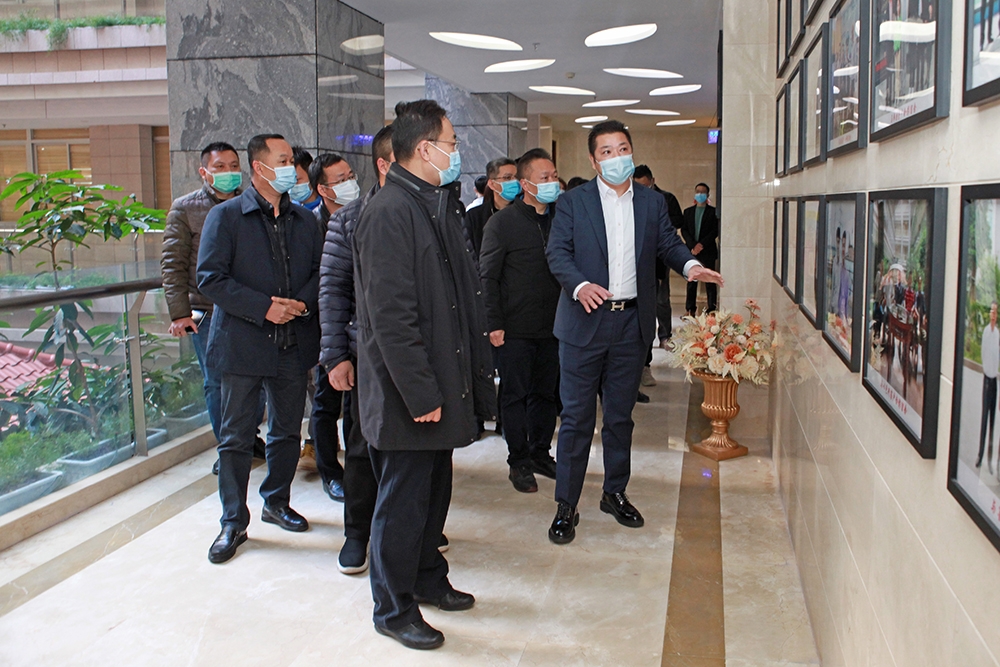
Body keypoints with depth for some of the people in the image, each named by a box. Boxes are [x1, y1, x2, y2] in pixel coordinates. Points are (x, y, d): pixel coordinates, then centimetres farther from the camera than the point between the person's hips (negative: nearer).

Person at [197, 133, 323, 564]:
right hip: (244, 344, -4)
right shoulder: (226, 216, -3)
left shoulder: (304, 220, 11)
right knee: (236, 437, 3)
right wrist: (264, 308, -17)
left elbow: (320, 271, 12)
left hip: (293, 344, 5)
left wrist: (301, 302, -8)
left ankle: (277, 503, 33)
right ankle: (233, 523, 15)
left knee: (287, 431, 14)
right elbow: (211, 278, -10)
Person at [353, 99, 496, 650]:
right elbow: (390, 316, -23)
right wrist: (421, 395, -22)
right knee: (402, 501, 5)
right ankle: (393, 609, 21)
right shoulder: (390, 212, -19)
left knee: (434, 490, 21)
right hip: (408, 393, -9)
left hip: (441, 384, 9)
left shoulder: (436, 207, 12)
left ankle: (428, 578, 39)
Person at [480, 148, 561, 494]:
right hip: (515, 329, -4)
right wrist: (494, 324, -11)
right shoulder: (502, 222, -6)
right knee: (516, 396, 4)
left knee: (545, 393, 13)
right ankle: (519, 462, 16)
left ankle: (541, 453, 28)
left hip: (551, 326, 5)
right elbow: (487, 277, -6)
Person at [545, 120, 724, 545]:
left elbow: (668, 243, 11)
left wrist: (690, 265, -11)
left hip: (632, 324, 3)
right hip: (585, 322, -3)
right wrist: (580, 286, -24)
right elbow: (558, 253, -5)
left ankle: (615, 493, 30)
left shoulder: (652, 203, 11)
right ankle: (566, 506, 10)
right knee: (577, 417, 0)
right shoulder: (573, 202, 1)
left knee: (620, 415, 14)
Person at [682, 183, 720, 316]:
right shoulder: (688, 211, 13)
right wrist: (693, 245, -8)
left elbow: (715, 231, -4)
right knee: (691, 281, 4)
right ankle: (690, 309, 9)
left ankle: (712, 309, 0)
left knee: (710, 281, -2)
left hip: (708, 251, -3)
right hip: (691, 250, 3)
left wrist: (702, 244, -13)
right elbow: (684, 230, 6)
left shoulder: (713, 211, 3)